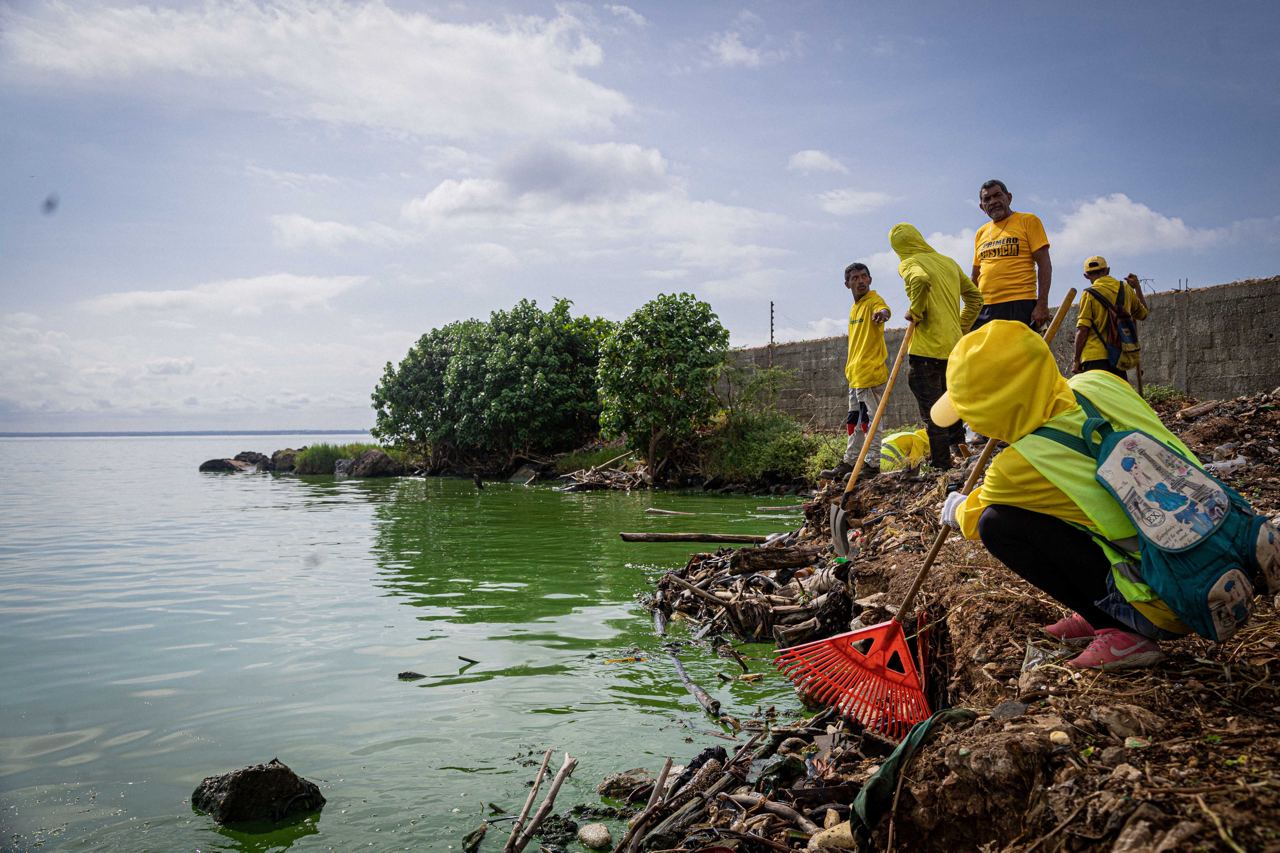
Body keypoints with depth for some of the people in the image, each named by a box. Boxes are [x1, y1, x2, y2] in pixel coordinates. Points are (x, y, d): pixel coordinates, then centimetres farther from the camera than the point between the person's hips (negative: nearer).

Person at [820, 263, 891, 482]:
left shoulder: (873, 301, -9)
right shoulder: (855, 308, 18)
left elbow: (882, 309, -35)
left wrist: (882, 313, -58)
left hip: (870, 372, -9)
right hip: (855, 374, 10)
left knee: (870, 419, -6)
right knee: (854, 420, 16)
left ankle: (873, 464, 0)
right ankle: (850, 462, 25)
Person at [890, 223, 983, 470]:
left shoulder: (909, 263, -4)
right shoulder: (948, 262, 17)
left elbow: (920, 280, -28)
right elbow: (975, 297, 20)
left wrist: (915, 312, -14)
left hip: (926, 349, -7)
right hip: (954, 345, 7)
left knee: (931, 409, -2)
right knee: (944, 397, 21)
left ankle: (941, 464, 0)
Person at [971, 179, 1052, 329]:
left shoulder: (1028, 221, 6)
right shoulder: (981, 233, 19)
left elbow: (1044, 264, -1)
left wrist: (1042, 304, -11)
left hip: (1019, 306, -4)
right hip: (983, 308, 5)